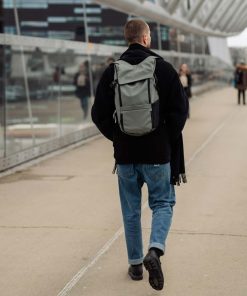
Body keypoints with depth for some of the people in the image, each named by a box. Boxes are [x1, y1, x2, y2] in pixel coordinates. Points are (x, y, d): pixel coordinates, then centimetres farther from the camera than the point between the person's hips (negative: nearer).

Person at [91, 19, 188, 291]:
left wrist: (118, 137, 11)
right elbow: (180, 109, -9)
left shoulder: (112, 71, -1)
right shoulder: (164, 68, -6)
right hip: (158, 152, -2)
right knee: (163, 203, 12)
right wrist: (169, 138, 5)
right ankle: (155, 249, -12)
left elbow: (99, 114, -1)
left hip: (125, 153, 2)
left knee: (131, 211, 14)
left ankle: (135, 264, 20)